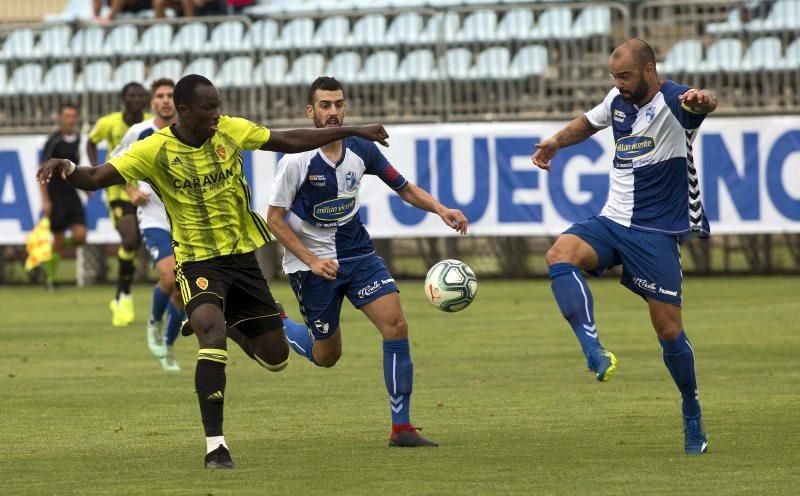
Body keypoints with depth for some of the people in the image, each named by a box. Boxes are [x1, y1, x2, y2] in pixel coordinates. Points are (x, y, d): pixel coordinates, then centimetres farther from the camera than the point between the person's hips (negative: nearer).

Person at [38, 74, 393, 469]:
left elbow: (290, 141, 8)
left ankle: (232, 327, 42)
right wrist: (67, 169, -44)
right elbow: (96, 178, -22)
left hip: (242, 255, 4)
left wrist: (353, 132, 10)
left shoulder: (231, 131, -4)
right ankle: (215, 444, -24)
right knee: (212, 336, -30)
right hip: (198, 260, -4)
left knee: (276, 358, 7)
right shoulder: (155, 150, -15)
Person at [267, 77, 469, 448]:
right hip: (313, 263, -4)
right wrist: (311, 260, -20)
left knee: (396, 325, -15)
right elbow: (274, 219, -12)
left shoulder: (361, 150, -4)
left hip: (357, 253, 4)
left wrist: (441, 210, -11)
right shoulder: (297, 160, -17)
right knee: (326, 356, 5)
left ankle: (401, 428, -9)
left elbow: (404, 188, 7)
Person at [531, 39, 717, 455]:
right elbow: (589, 122, 30)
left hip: (657, 232, -5)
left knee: (668, 327, -3)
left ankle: (692, 417, 18)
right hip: (611, 222, 5)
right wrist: (556, 141, 12)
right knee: (560, 256, -26)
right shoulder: (618, 101, 8)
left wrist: (702, 100, -62)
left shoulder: (674, 101, -13)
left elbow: (703, 104, -38)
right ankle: (594, 351, -40)